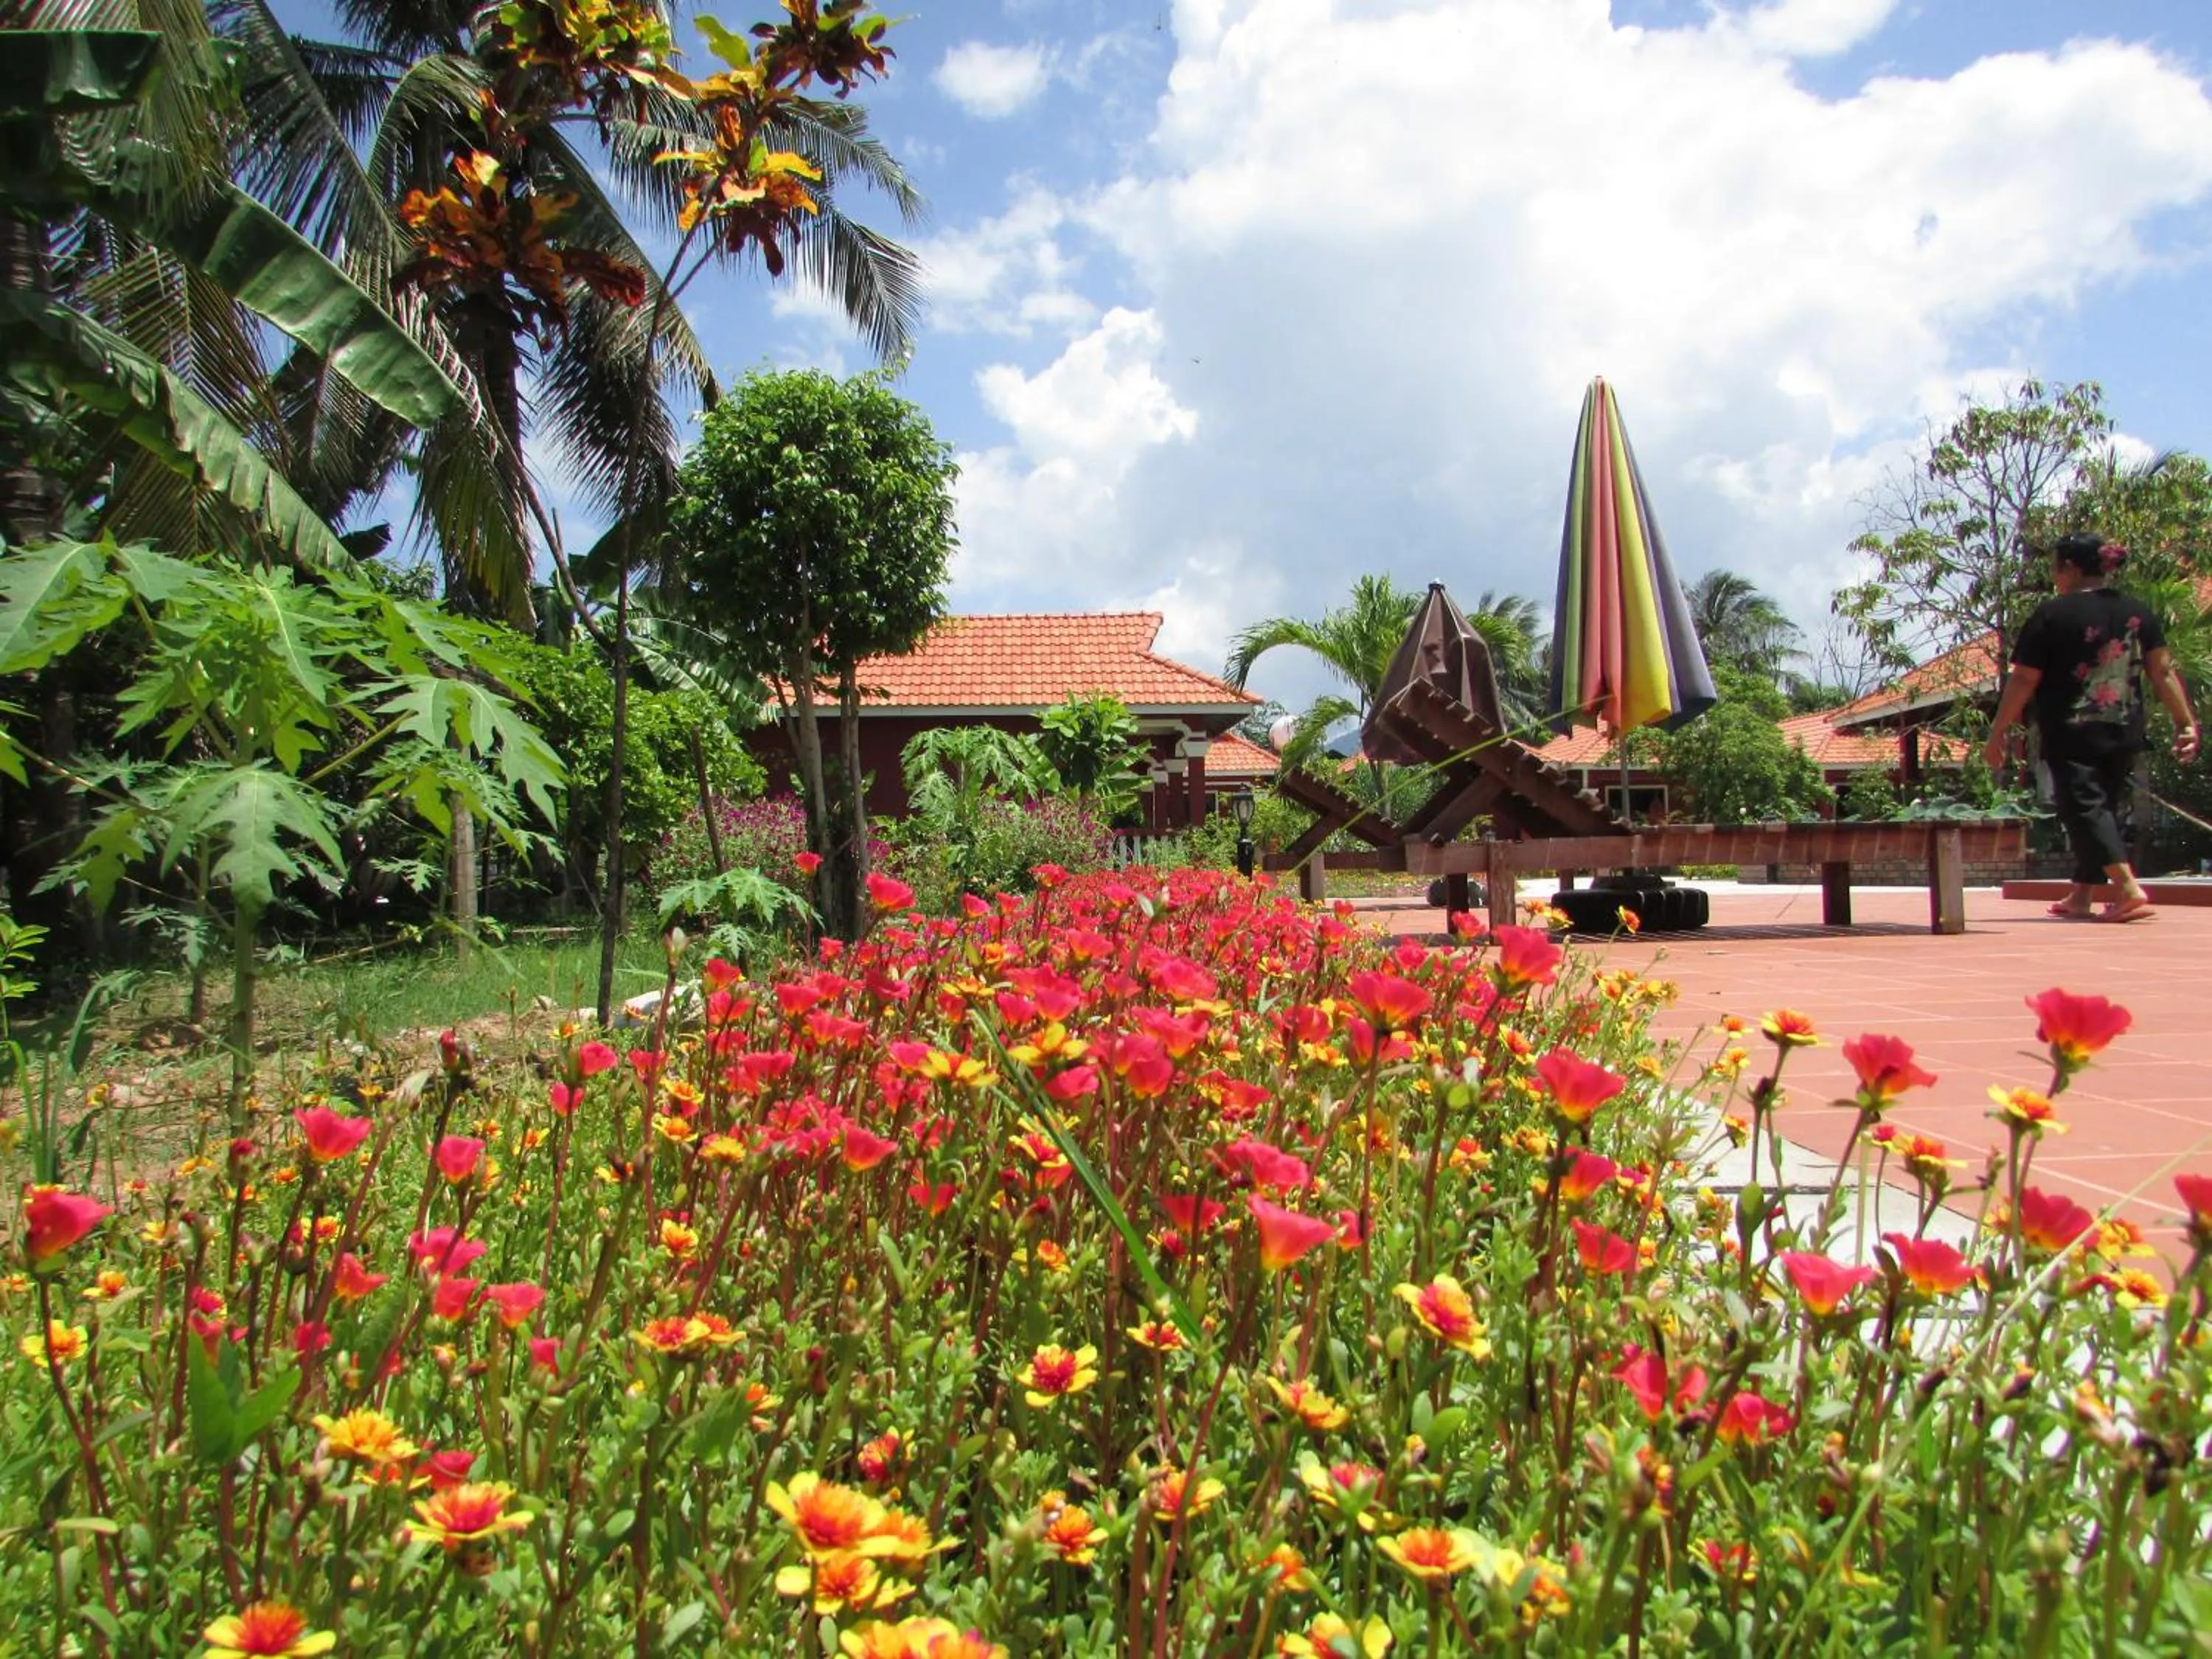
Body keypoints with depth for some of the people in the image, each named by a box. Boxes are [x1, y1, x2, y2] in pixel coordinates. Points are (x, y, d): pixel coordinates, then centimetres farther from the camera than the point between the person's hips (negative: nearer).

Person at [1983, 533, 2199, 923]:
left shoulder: (2053, 614, -9)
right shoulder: (2138, 612, 7)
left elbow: (2024, 680, -10)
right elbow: (2163, 672, 5)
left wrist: (1998, 733, -4)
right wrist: (2185, 723, 8)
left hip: (2072, 736, -6)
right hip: (2124, 735, 6)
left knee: (2084, 808, -5)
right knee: (2102, 809, 17)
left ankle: (2129, 888, -22)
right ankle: (2081, 896, 23)